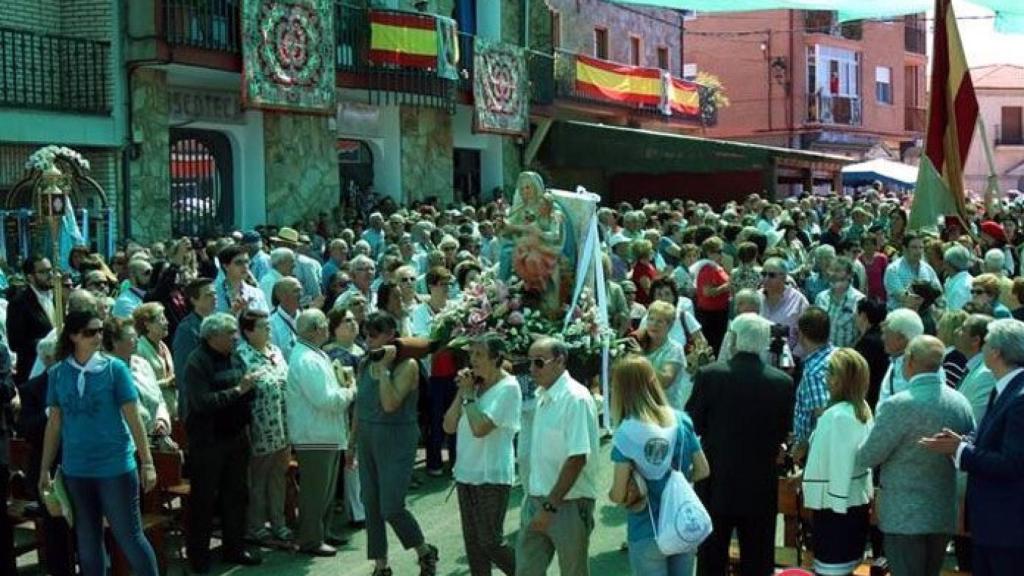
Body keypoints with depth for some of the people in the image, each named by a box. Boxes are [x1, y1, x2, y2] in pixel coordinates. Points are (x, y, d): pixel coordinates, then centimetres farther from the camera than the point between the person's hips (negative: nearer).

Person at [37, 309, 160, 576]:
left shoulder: (114, 368, -7)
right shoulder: (57, 373, 1)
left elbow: (133, 418, -7)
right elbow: (54, 423, 7)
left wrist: (148, 463, -8)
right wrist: (45, 468, 8)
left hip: (116, 467, -3)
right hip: (76, 470, 3)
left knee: (129, 536, 1)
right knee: (87, 540, 13)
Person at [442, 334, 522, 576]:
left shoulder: (508, 388, -14)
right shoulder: (474, 383, 7)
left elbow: (480, 428, -24)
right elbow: (449, 426, 5)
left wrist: (469, 394, -13)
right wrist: (461, 392, -4)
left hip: (492, 476, -7)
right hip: (466, 473, 7)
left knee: (490, 543, -2)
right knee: (473, 543, 11)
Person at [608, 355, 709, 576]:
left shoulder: (627, 433, -19)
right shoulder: (681, 420, -5)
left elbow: (618, 495, -16)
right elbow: (703, 470, 3)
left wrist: (611, 493, 5)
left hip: (647, 534, -4)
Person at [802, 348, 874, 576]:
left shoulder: (837, 415, -21)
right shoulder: (863, 409, 6)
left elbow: (839, 463, -21)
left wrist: (835, 504, -16)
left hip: (836, 501, -9)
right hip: (856, 497, 9)